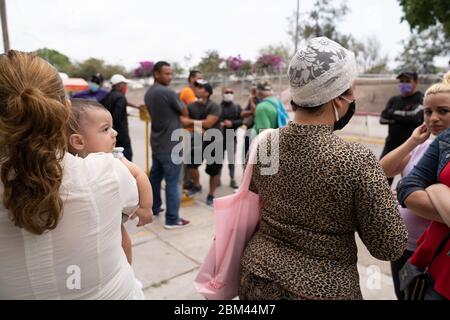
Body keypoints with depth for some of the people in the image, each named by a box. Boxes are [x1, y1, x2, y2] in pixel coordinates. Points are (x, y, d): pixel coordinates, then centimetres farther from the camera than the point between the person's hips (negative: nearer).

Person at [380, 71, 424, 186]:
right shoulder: (394, 100, 12)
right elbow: (383, 118, -1)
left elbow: (415, 116, -19)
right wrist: (405, 116, -10)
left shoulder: (421, 99, -2)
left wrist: (394, 113, -8)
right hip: (391, 145, 5)